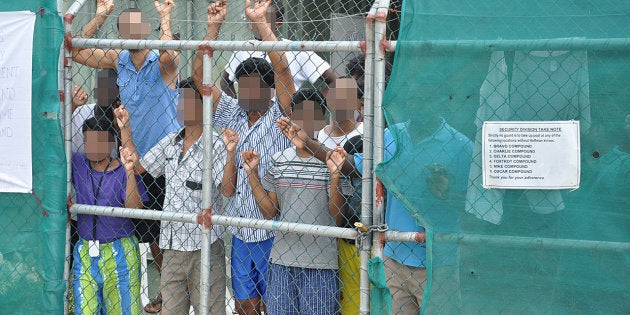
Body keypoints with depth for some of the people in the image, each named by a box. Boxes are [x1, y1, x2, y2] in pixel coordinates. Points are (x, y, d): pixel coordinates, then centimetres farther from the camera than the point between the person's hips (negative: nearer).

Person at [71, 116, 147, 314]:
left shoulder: (122, 171, -7)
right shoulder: (77, 165, 4)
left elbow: (134, 207, -17)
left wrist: (129, 171, -26)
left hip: (119, 253, -4)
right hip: (85, 252, 4)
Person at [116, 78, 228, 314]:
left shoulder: (215, 145, -9)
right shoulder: (170, 143, 11)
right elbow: (138, 166, 21)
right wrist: (124, 128, 16)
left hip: (204, 247, -6)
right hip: (172, 245, 6)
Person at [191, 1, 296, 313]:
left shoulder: (280, 116, -4)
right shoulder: (233, 115, 10)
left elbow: (281, 68, -18)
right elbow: (199, 77, 6)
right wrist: (213, 27, 0)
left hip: (274, 234, -5)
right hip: (241, 234, 6)